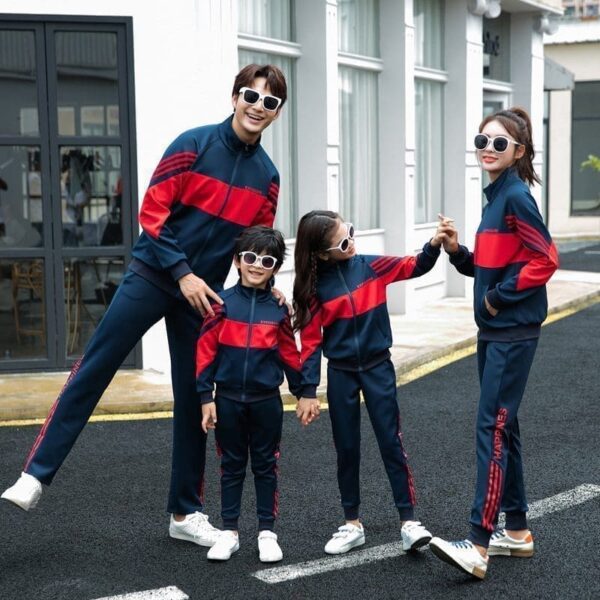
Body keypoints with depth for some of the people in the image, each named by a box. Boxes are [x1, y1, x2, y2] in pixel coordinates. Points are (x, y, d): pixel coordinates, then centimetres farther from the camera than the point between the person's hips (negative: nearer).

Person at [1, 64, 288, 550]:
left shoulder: (267, 177, 5)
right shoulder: (195, 144, -7)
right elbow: (153, 209, -10)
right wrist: (181, 273, -15)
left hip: (203, 292, 4)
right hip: (153, 274, -3)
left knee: (193, 399, 8)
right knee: (93, 369, -9)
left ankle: (186, 513, 18)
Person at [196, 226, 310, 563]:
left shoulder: (279, 309, 0)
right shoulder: (223, 304, -4)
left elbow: (290, 354, 8)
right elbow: (206, 351, -4)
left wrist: (303, 392, 12)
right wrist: (206, 397, -7)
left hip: (267, 401, 1)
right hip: (228, 399, 0)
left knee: (266, 466, 9)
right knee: (232, 466, 11)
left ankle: (267, 532, 20)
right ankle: (230, 532, 20)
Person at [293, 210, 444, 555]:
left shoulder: (370, 266, -4)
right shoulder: (315, 287, -8)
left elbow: (415, 267, -2)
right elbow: (311, 341, -5)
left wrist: (434, 245, -22)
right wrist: (308, 391, -7)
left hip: (378, 367, 0)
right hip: (341, 374, 0)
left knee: (392, 443, 1)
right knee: (347, 449, 8)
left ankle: (409, 521, 6)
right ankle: (353, 525, 20)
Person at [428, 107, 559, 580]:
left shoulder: (516, 195, -13)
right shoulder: (496, 196, 14)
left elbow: (544, 260, -20)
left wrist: (500, 297, -15)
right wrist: (456, 250, 2)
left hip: (513, 332, -10)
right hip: (493, 330, 10)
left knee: (492, 428, -10)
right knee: (502, 427, 13)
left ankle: (478, 547, -9)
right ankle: (517, 532, 24)